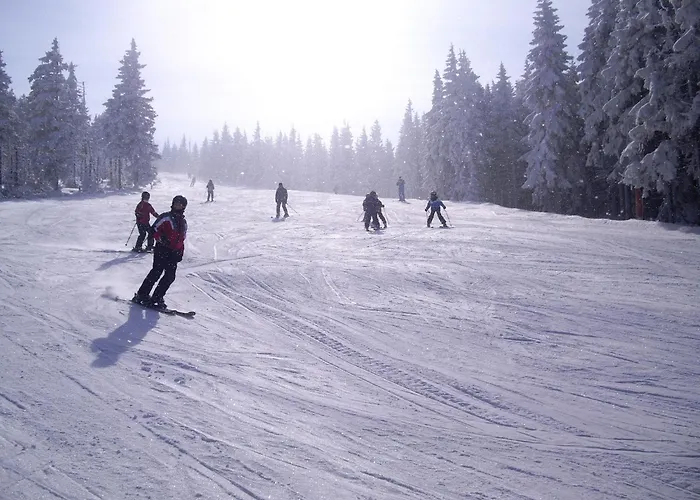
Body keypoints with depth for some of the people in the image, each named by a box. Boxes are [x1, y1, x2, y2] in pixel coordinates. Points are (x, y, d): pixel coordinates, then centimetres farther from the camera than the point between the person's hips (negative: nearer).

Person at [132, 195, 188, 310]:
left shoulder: (183, 222, 18)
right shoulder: (166, 217, -3)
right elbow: (154, 230, -8)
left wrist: (180, 253, 16)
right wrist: (161, 239, -21)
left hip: (174, 253, 7)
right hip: (162, 250, -6)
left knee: (170, 276, -1)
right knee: (157, 272, -12)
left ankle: (157, 297, 7)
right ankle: (141, 295, -3)